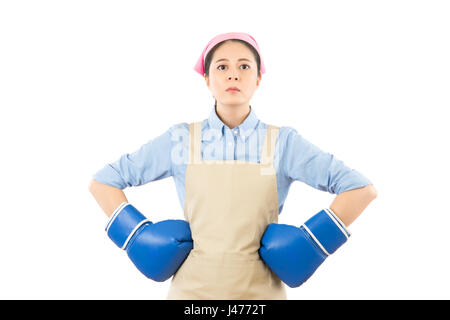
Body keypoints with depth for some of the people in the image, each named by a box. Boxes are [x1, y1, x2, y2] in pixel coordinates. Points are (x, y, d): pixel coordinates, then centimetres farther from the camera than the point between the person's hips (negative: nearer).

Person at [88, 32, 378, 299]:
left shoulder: (283, 142, -5)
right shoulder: (180, 140, -4)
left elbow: (362, 189, -3)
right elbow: (103, 182, 4)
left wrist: (309, 242, -8)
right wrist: (142, 238, -5)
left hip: (260, 289, 0)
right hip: (192, 288, 0)